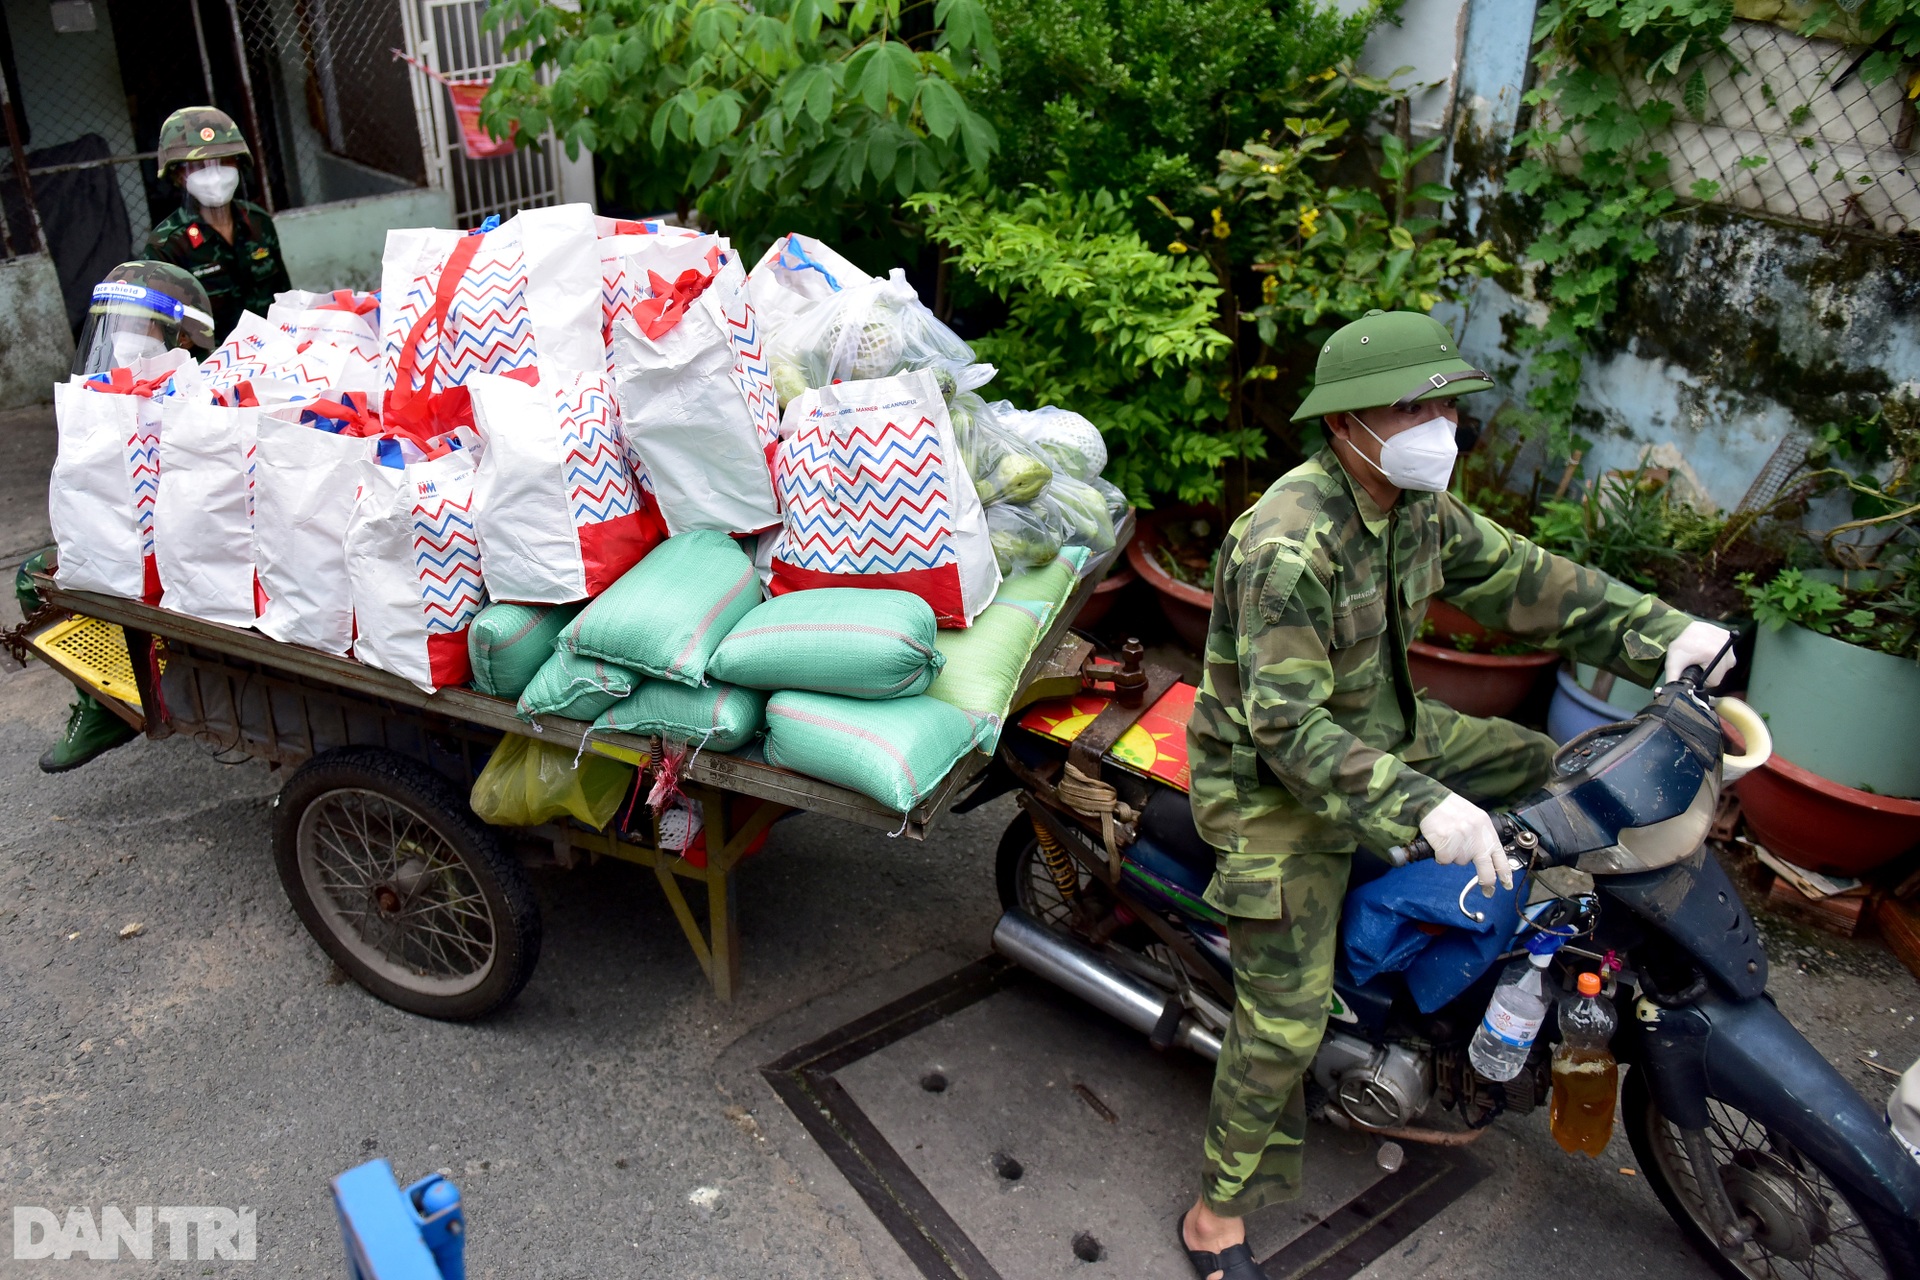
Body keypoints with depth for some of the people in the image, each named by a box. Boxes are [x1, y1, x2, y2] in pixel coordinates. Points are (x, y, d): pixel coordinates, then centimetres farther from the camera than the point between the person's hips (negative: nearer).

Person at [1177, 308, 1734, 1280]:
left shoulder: (1414, 505, -2)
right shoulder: (1288, 546, -31)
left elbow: (1516, 578, 6)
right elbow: (1287, 726, -33)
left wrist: (1659, 632, -4)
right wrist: (1419, 806, -42)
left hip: (1378, 732, 9)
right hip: (1277, 787, -8)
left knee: (1543, 767, 11)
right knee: (1286, 1019, -7)